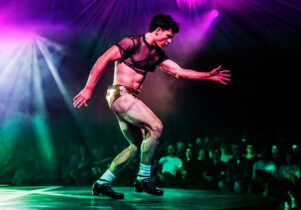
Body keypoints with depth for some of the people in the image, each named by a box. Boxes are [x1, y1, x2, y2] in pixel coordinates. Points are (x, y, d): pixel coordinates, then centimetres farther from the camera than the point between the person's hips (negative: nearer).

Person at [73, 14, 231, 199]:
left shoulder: (157, 54, 16)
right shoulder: (133, 43, -9)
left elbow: (179, 72, 16)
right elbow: (103, 60, -13)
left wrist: (209, 76, 11)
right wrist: (89, 89, -18)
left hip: (129, 99, 10)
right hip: (120, 94, -9)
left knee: (138, 145, 10)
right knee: (156, 127, -19)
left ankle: (102, 183, 14)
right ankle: (143, 178, -10)